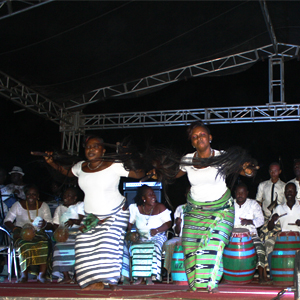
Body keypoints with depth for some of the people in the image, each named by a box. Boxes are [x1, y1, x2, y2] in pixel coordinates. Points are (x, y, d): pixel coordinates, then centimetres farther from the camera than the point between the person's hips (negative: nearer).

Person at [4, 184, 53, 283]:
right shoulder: (18, 205, 5)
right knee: (24, 245, -35)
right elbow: (7, 221, 1)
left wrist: (45, 225, -21)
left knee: (44, 245, -32)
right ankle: (24, 275, -27)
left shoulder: (43, 206, 10)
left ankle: (42, 275, -30)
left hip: (38, 232, 1)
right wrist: (15, 229, -20)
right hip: (21, 233, -1)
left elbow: (50, 225, 4)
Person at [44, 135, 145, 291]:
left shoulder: (114, 166, -13)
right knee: (86, 245, -6)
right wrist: (51, 162, 9)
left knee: (110, 242, -19)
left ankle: (112, 281, -12)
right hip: (92, 216, 5)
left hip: (115, 214, -5)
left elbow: (138, 174, -11)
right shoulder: (81, 167, 2)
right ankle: (97, 282, 0)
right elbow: (66, 172, 22)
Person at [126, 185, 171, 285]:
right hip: (142, 238, 2)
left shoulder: (160, 207, -1)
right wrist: (129, 232, -10)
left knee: (154, 248, -35)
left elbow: (168, 222, -4)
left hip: (158, 236, -2)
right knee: (134, 248, -28)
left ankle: (149, 277, -31)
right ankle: (139, 276, -24)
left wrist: (157, 230, -20)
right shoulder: (136, 208, 5)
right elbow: (130, 222, 9)